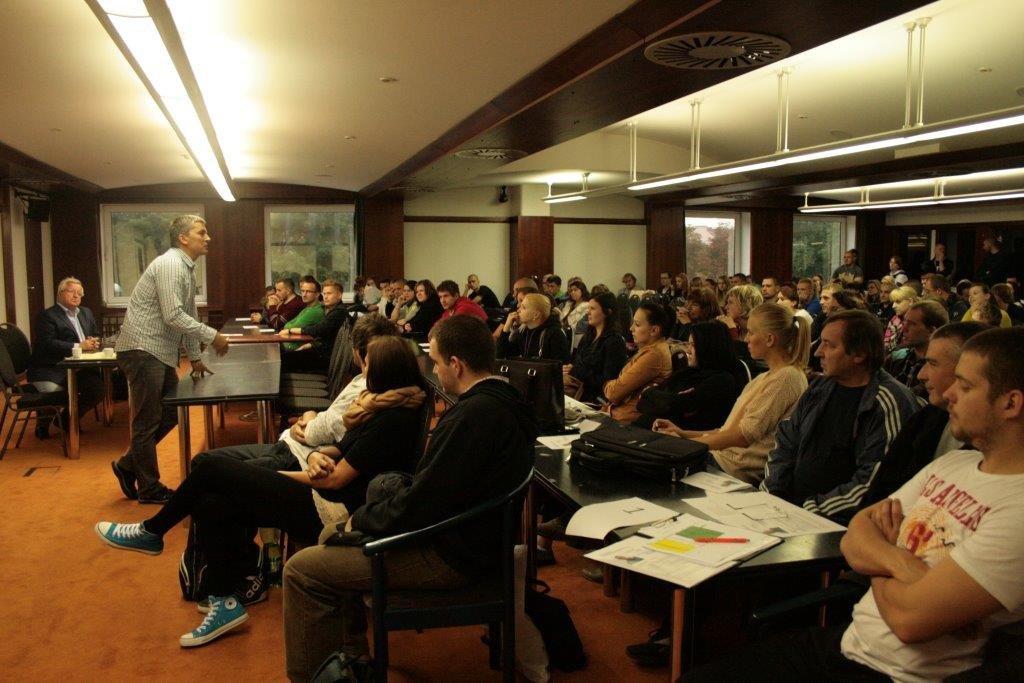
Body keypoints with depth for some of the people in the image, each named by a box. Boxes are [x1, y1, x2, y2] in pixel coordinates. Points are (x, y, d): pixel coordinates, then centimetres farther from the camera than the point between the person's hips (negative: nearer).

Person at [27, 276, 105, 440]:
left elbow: (97, 336, 24)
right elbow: (48, 344, -15)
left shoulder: (86, 313, 21)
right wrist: (78, 346, -18)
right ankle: (44, 421, 4)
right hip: (52, 370, -6)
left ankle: (68, 417, 10)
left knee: (99, 387, -17)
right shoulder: (47, 315, -2)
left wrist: (93, 343, -1)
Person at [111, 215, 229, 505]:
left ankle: (128, 465, 27)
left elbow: (189, 316, 22)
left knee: (171, 412, 13)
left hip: (160, 352, 10)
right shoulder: (170, 264, -16)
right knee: (148, 421, -1)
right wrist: (212, 336, -16)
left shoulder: (187, 269, 16)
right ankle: (149, 488, 11)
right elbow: (173, 316, -24)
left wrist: (195, 357, 24)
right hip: (141, 349, -10)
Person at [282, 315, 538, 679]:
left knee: (301, 570, -8)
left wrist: (361, 518, -8)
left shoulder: (474, 415, -28)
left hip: (449, 554, -11)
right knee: (334, 536, 23)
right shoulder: (503, 401, 3)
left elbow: (420, 504, -26)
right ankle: (352, 654, 31)